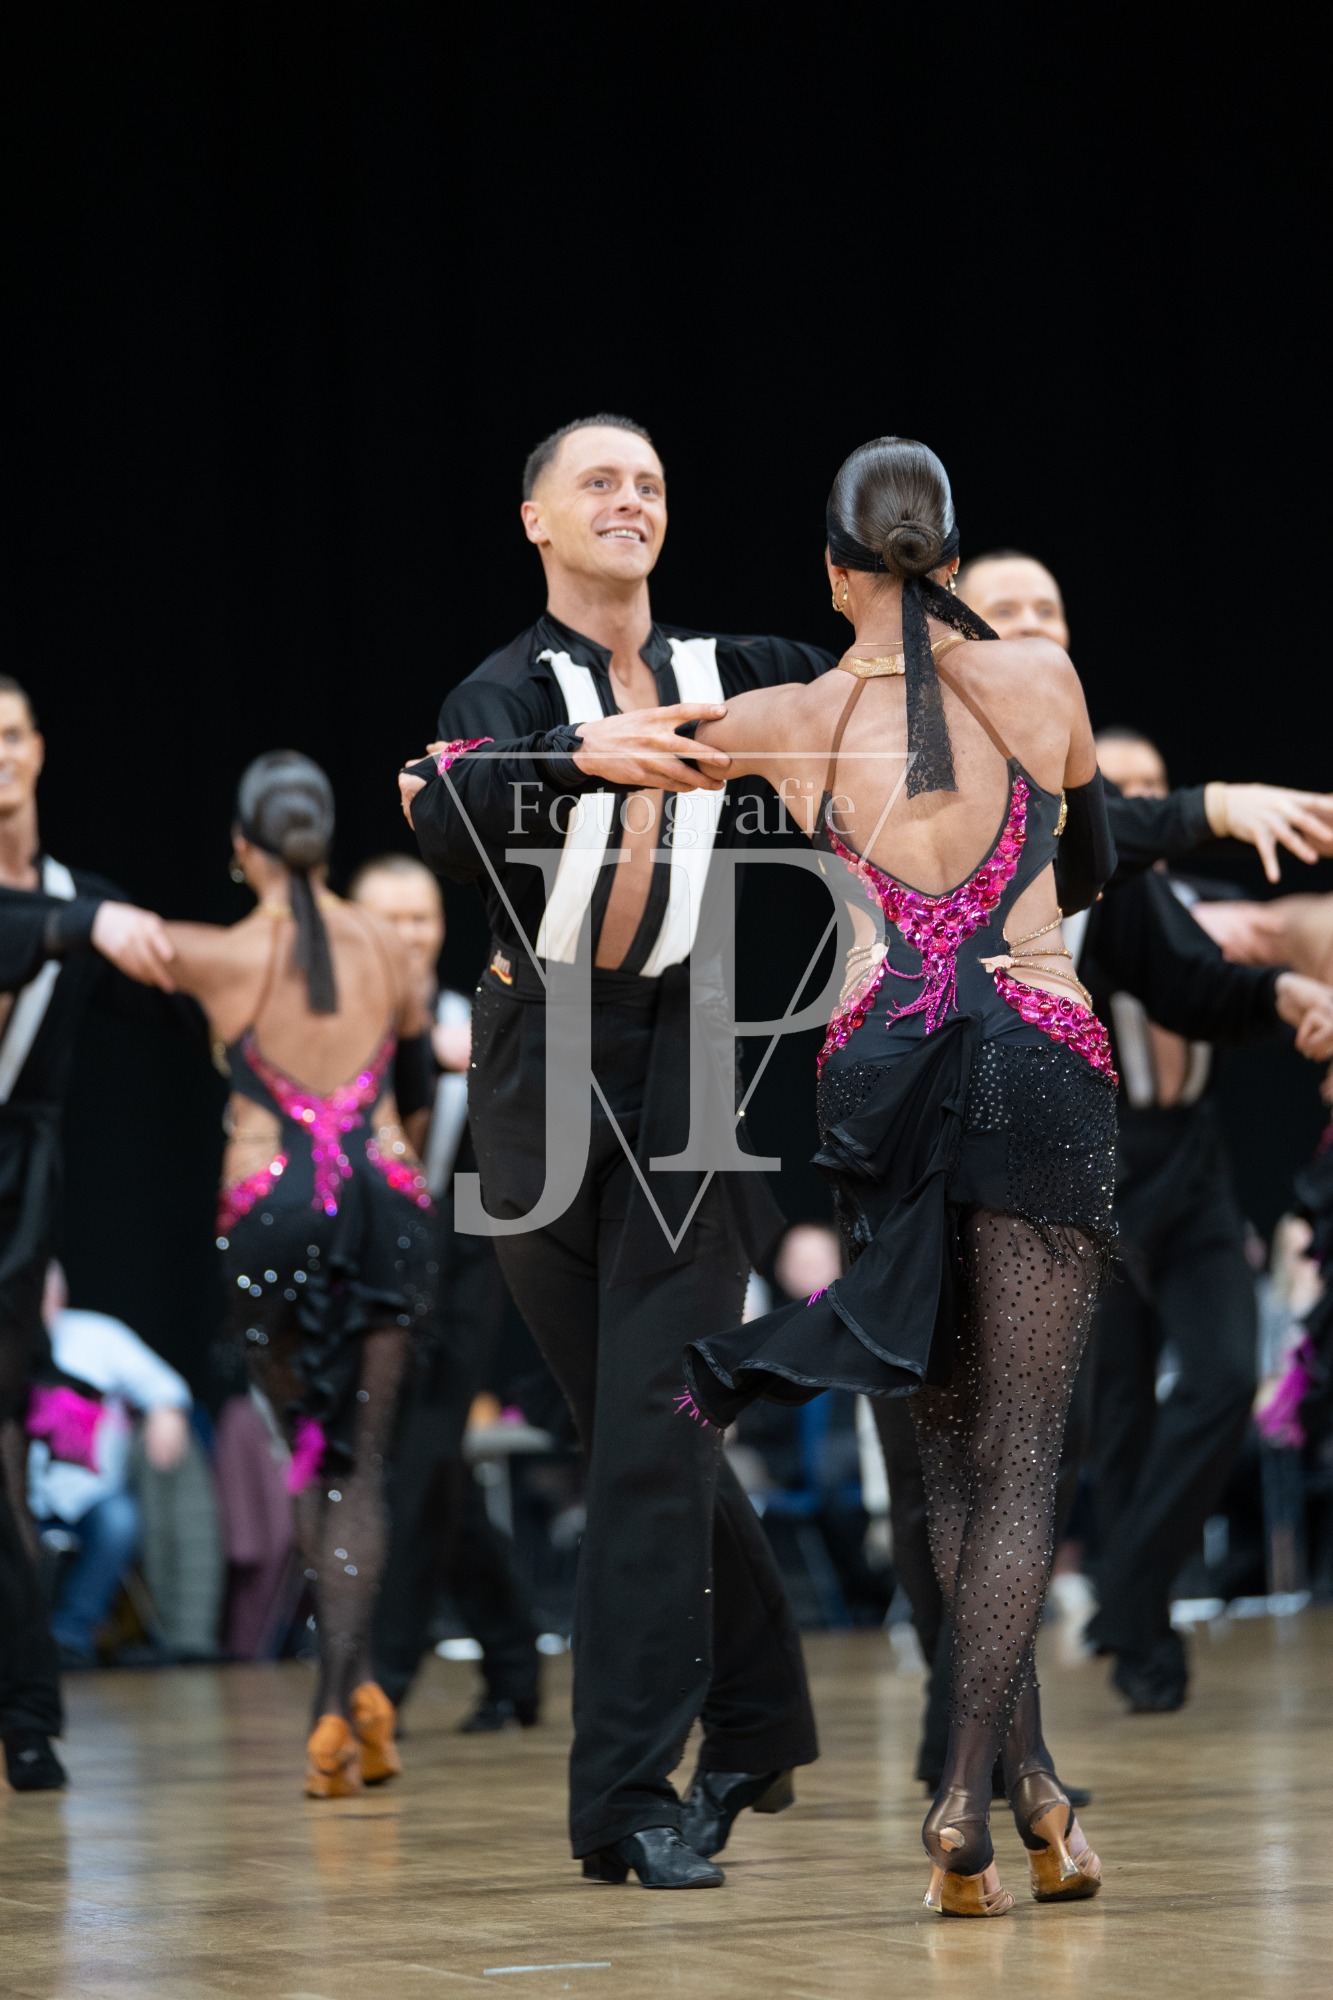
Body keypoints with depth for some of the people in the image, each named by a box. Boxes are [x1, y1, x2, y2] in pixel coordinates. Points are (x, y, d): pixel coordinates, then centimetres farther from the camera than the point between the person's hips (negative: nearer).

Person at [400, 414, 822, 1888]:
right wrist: (580, 759, -39)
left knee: (651, 1428, -10)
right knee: (630, 1422, 8)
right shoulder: (507, 692, -1)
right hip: (546, 1073, 0)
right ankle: (758, 1724, 26)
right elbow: (444, 826, -22)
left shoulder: (732, 677, 7)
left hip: (691, 1072, 0)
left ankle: (631, 1796, -10)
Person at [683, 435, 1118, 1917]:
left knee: (952, 1452, 13)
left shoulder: (787, 724, 2)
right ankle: (964, 1807, -10)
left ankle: (1030, 1786, 11)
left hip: (879, 1070, 1)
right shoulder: (1044, 680, 2)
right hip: (1046, 1066, -1)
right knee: (1018, 1460, 0)